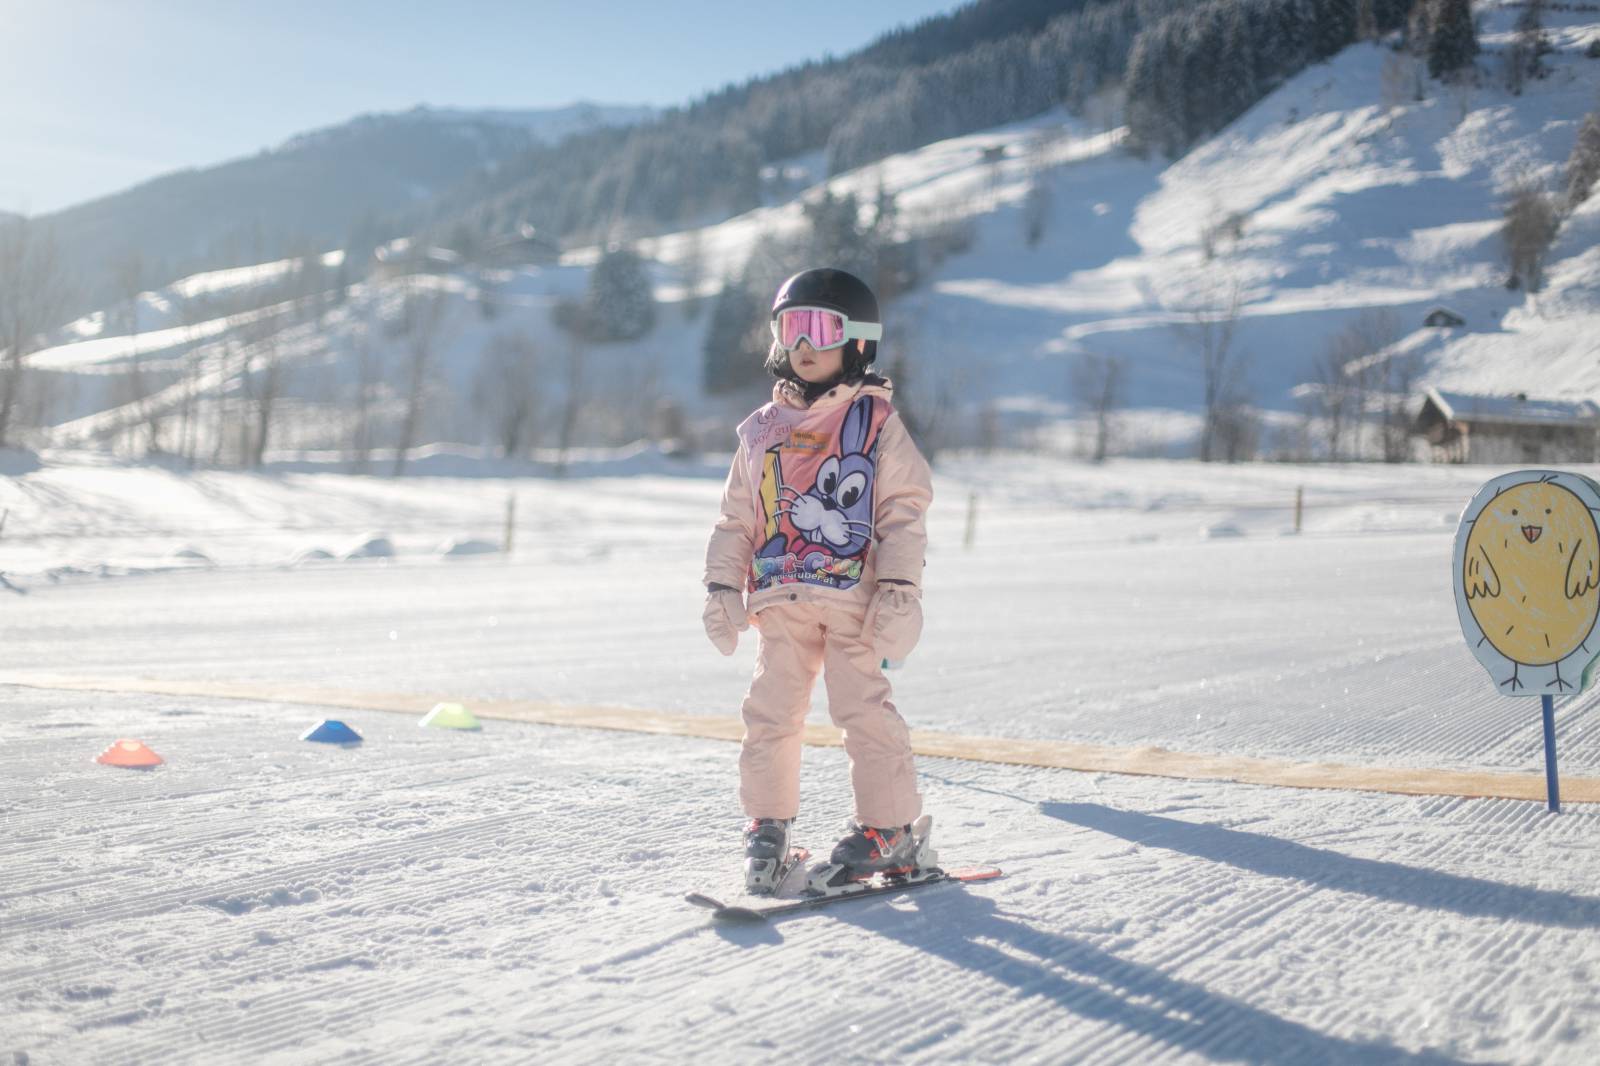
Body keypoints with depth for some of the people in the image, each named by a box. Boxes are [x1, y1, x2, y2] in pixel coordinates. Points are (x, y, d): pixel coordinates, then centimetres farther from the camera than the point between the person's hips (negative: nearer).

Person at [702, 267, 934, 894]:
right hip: (781, 600, 4)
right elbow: (736, 518, 18)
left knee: (864, 712, -5)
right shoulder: (763, 430, 14)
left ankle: (887, 828, 6)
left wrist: (900, 589, -10)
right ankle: (767, 827, 14)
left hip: (854, 598, -4)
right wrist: (722, 586, 9)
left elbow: (904, 512, -1)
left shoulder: (877, 423, 3)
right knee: (770, 713, 2)